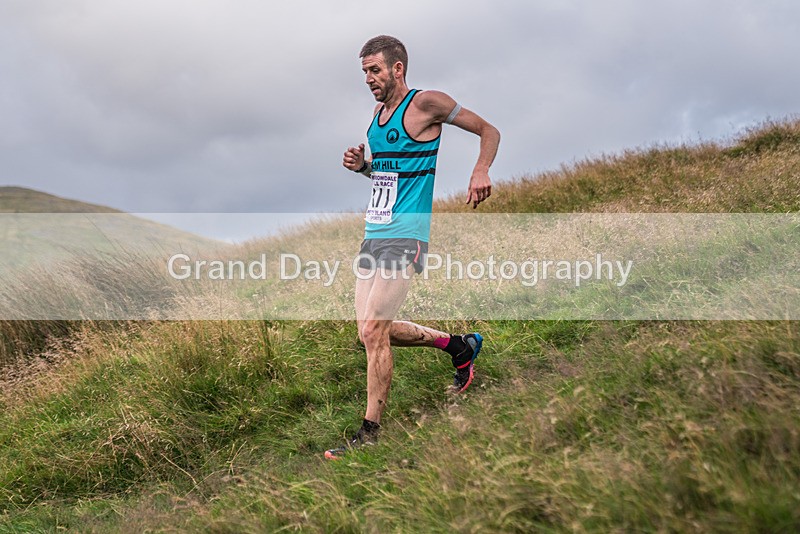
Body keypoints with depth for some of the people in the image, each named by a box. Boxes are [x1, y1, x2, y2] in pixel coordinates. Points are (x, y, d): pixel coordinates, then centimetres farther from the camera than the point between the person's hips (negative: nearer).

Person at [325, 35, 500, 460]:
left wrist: (480, 172, -18)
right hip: (374, 233, 9)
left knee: (373, 330, -14)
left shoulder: (426, 104, -6)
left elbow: (489, 131, -1)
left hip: (406, 235, -9)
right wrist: (361, 165, 7)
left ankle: (370, 432, -2)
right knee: (372, 332, 8)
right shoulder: (377, 111, 16)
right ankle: (458, 346, 27)